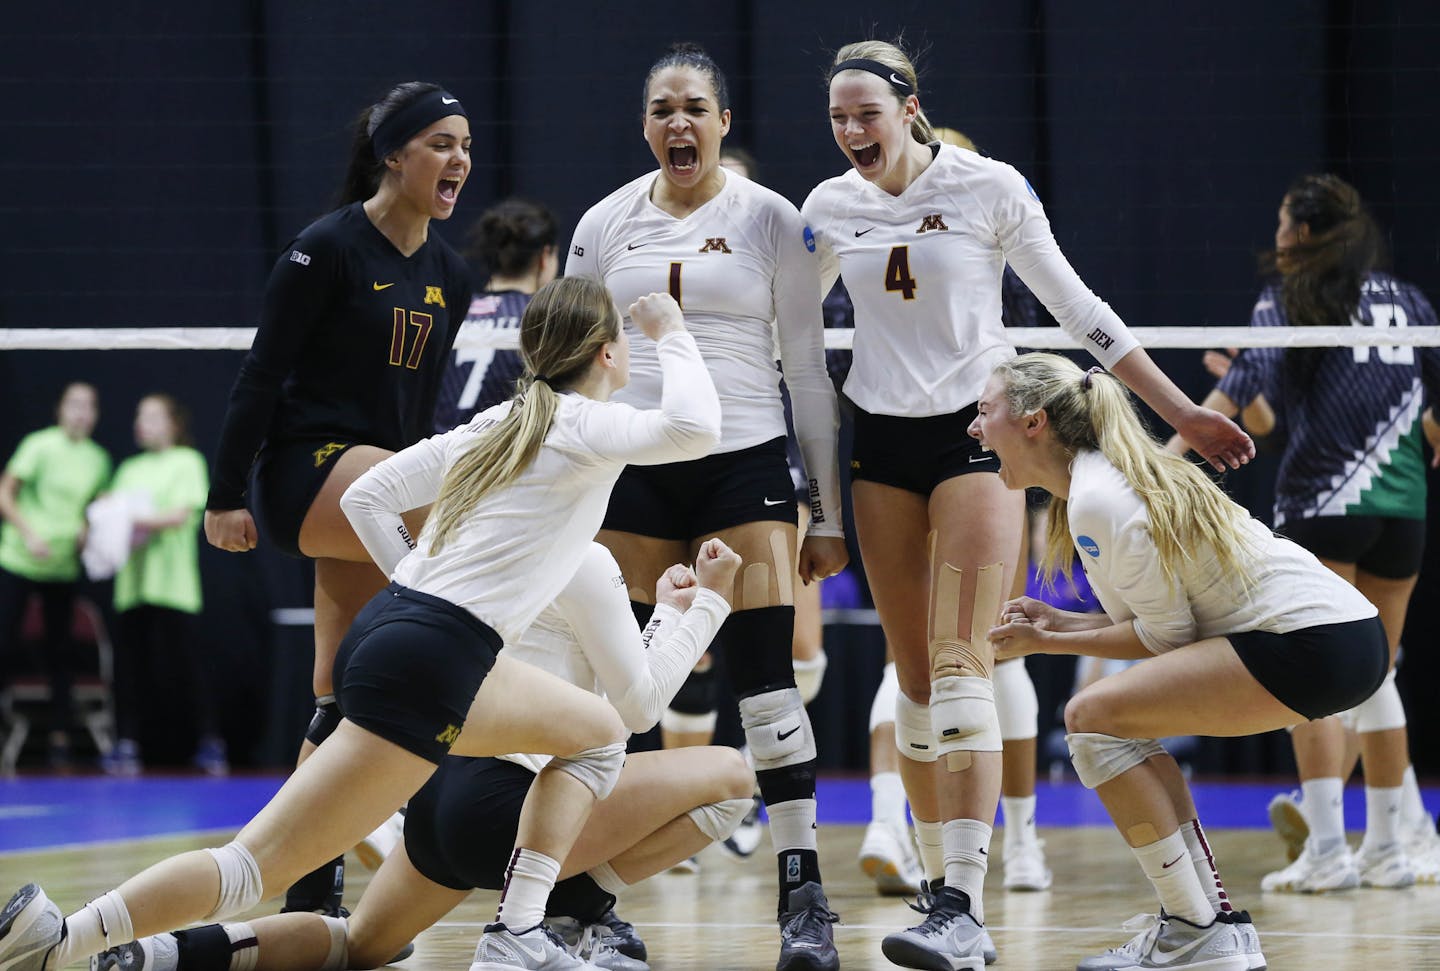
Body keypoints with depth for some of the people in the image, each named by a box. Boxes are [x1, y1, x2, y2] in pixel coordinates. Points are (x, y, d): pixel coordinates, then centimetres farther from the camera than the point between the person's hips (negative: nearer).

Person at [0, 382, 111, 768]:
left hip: (64, 566, 4)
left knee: (59, 650, 4)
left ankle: (60, 736, 9)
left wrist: (87, 530, 0)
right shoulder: (40, 445, -8)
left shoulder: (98, 459, 7)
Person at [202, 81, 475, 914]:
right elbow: (263, 374, -9)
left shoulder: (449, 276, 12)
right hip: (307, 470, -7)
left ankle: (312, 888, 10)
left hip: (378, 480, 7)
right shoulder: (328, 249, -9)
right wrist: (227, 495, -11)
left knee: (342, 699, 5)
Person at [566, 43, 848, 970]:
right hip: (633, 469, 2)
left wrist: (829, 512, 2)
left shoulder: (772, 220, 2)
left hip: (746, 466, -2)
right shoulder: (606, 224, 8)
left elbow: (809, 371, 5)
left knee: (766, 677, -10)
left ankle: (804, 895, -7)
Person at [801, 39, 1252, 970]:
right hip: (882, 443, 4)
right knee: (915, 675, 2)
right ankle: (942, 872, 10)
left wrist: (1182, 412, -2)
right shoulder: (829, 209, 4)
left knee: (960, 663, -17)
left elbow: (1079, 309, -2)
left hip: (977, 433, -4)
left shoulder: (989, 187, -7)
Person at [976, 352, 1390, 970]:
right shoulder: (1111, 475, 17)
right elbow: (1166, 614, 14)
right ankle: (1211, 918, 15)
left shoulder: (1096, 503, -14)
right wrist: (1058, 624, 7)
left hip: (1313, 647, -11)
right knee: (1125, 724, 19)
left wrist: (1049, 643, -4)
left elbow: (1166, 634, -11)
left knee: (1093, 716, -11)